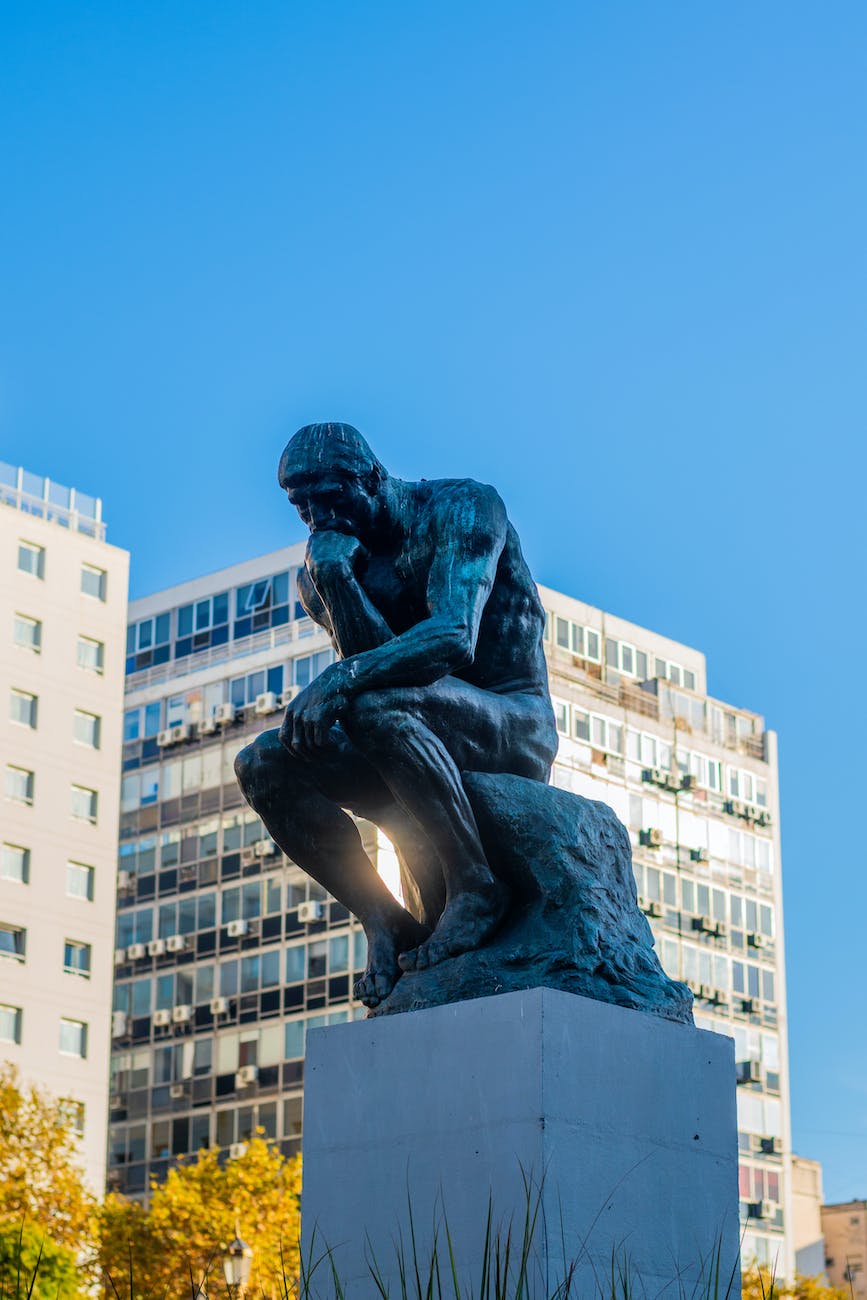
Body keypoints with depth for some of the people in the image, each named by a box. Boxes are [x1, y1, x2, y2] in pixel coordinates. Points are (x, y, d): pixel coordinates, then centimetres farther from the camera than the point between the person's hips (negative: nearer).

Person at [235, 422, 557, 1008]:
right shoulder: (330, 563, 8)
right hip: (432, 740, 7)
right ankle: (386, 923, -13)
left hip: (517, 729, -7)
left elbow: (455, 639, -27)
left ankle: (476, 888, -25)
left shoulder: (462, 507, -11)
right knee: (263, 764, -13)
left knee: (375, 705, -36)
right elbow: (370, 661, -6)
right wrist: (332, 579, -18)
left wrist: (340, 679, -37)